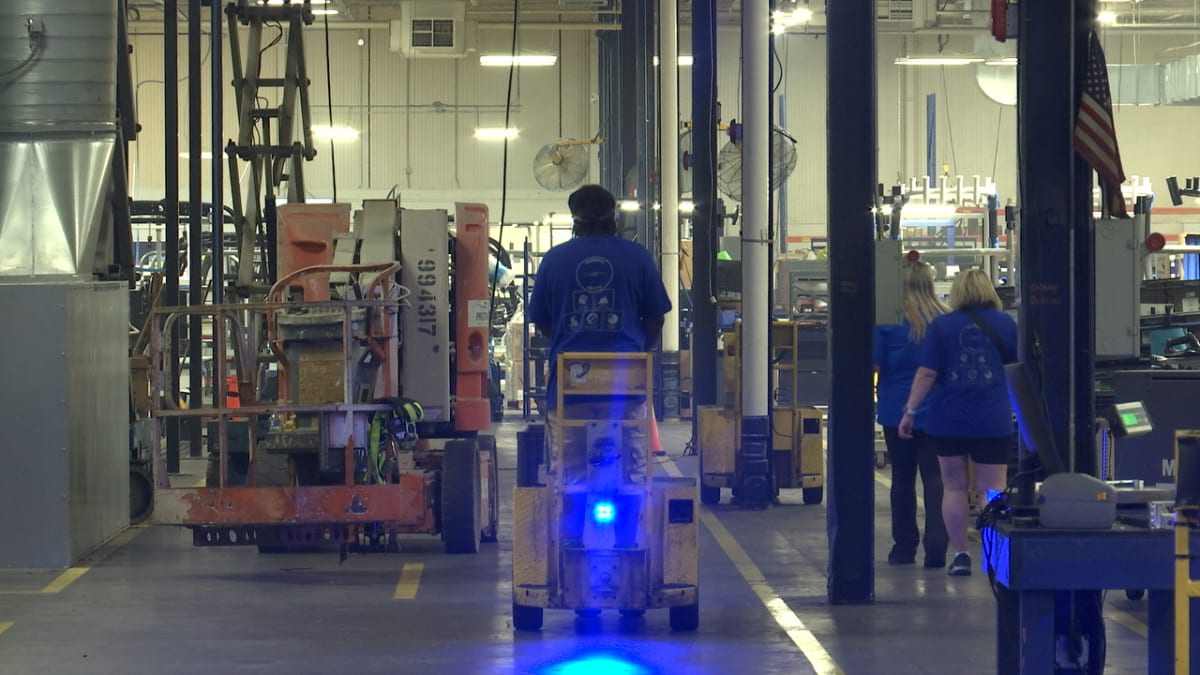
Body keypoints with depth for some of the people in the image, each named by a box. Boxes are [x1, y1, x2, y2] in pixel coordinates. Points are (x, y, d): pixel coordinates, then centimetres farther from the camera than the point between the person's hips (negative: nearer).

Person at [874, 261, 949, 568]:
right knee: (935, 477, 0)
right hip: (938, 413, 1)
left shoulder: (888, 320, -8)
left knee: (903, 478, 9)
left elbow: (872, 364, -5)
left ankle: (905, 547, 16)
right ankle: (936, 549, -8)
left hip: (899, 411, -1)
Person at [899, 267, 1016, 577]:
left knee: (954, 486, 11)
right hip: (993, 420, 0)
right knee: (992, 490, 1)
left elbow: (926, 373, -5)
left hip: (949, 420, 0)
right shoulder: (1005, 324, 2)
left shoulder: (940, 326, -1)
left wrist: (910, 411, 1)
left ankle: (960, 555, 11)